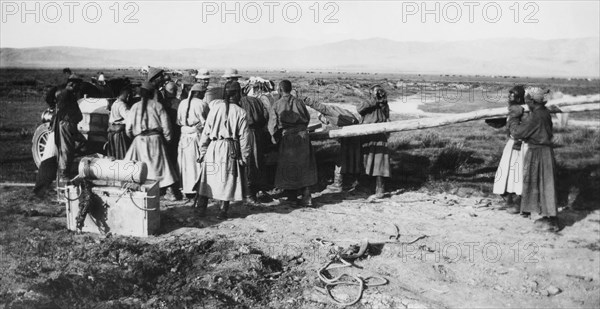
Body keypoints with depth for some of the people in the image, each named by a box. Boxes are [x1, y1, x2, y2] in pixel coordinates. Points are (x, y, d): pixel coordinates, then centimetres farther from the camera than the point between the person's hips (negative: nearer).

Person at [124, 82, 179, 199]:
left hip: (139, 140, 0)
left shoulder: (135, 107, 0)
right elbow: (165, 125, -4)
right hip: (156, 139, 0)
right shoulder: (158, 106, -3)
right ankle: (170, 191, 8)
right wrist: (167, 138, 9)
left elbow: (128, 127, 2)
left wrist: (132, 136, 21)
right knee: (160, 164, 7)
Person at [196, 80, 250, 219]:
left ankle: (201, 208, 17)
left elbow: (206, 131, 2)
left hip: (213, 147, 2)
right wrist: (244, 157, 3)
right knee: (227, 180, 8)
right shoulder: (240, 113, -5)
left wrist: (203, 151, 9)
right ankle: (223, 211, 10)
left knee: (208, 177, 12)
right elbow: (243, 137, -4)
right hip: (230, 149, -2)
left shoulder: (215, 108, 0)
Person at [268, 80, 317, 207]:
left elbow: (272, 125, -5)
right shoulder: (299, 102, 1)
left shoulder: (277, 105, -6)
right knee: (304, 166, 8)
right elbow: (307, 118, 9)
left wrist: (276, 139, 11)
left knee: (288, 168, 12)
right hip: (302, 135, 2)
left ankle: (292, 196, 22)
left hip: (287, 138, -2)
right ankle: (306, 197, 3)